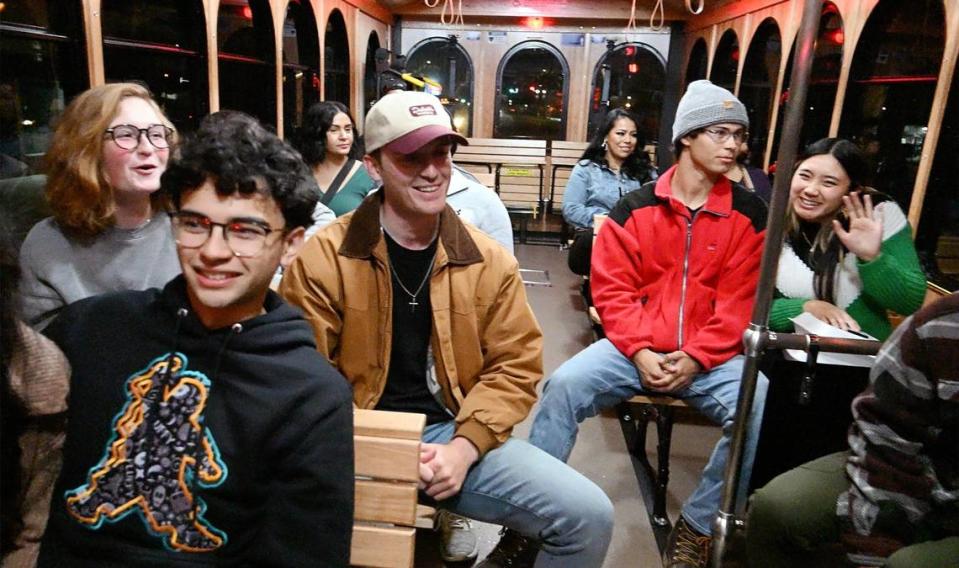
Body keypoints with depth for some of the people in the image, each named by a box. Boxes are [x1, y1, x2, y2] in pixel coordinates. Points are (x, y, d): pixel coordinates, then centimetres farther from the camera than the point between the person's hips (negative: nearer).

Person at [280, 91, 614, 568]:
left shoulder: (489, 261, 2)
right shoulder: (321, 259, -6)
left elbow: (515, 368, 2)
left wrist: (464, 446, -11)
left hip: (455, 434, 2)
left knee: (589, 516, -12)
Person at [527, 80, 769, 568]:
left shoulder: (749, 214, 4)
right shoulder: (636, 208, 2)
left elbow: (740, 304, -1)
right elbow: (612, 288, -2)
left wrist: (696, 357, -13)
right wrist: (640, 351, -15)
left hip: (710, 356, 1)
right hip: (636, 348, 0)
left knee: (763, 411, -25)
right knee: (563, 386, -23)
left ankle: (696, 527, -3)